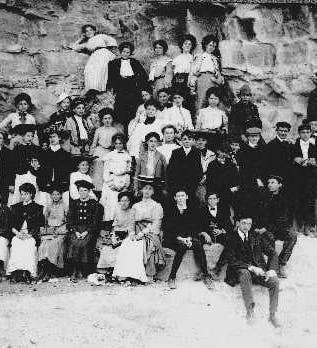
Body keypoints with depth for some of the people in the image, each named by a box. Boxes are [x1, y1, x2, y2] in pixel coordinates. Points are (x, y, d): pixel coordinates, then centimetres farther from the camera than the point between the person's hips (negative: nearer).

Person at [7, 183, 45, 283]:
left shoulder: (38, 208, 15)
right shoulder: (16, 207, 24)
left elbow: (40, 225, 7)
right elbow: (11, 224, 16)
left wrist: (29, 233, -7)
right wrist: (17, 233, -3)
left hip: (31, 236, -2)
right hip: (17, 235, 2)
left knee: (29, 244, -33)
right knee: (15, 244, -29)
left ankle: (27, 273, -35)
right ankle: (15, 273, -32)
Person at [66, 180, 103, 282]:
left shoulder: (95, 204, 10)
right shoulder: (74, 204, 18)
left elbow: (96, 222, 2)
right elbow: (70, 220, 10)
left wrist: (86, 232, -12)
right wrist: (75, 232, -7)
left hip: (89, 231, -2)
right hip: (75, 231, 2)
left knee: (84, 243, -30)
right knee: (74, 243, -28)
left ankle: (80, 271, -17)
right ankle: (73, 272, -23)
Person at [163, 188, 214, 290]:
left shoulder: (193, 209, 11)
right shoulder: (170, 210, 6)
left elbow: (197, 227, 4)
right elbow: (168, 229, -2)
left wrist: (189, 238, -14)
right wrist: (180, 238, -17)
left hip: (189, 238, 2)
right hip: (173, 239, -2)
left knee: (198, 244, -29)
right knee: (182, 246, -33)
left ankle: (206, 275, -29)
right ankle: (172, 277, -30)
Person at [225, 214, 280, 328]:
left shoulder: (255, 236, 10)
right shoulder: (232, 238, -1)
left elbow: (272, 252, 9)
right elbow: (232, 261, -11)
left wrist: (272, 270, -8)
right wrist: (251, 268, -21)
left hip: (259, 270, 3)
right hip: (241, 271, -3)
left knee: (274, 280, -24)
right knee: (244, 274, -38)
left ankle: (273, 315, -14)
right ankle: (250, 310, -36)